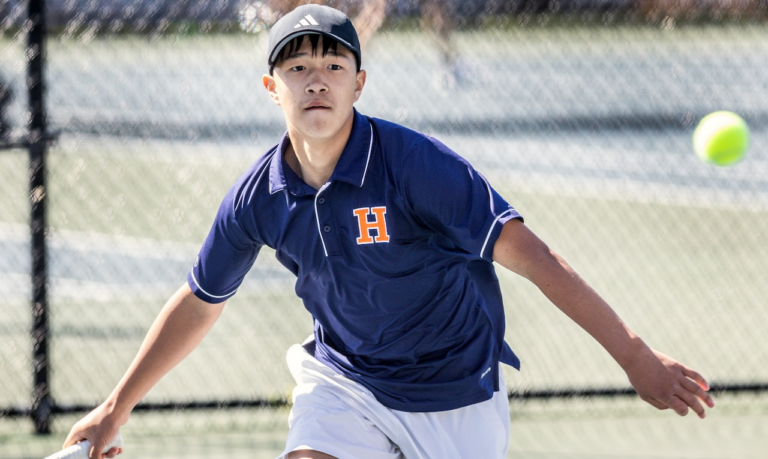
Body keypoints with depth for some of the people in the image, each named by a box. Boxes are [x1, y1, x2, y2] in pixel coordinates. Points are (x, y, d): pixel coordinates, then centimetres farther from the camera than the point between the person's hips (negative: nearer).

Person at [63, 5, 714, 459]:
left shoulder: (415, 165, -22)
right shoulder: (259, 198, -8)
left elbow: (531, 256, -24)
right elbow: (199, 304, 8)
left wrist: (637, 357, -28)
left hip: (455, 395, -3)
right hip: (343, 378, 3)